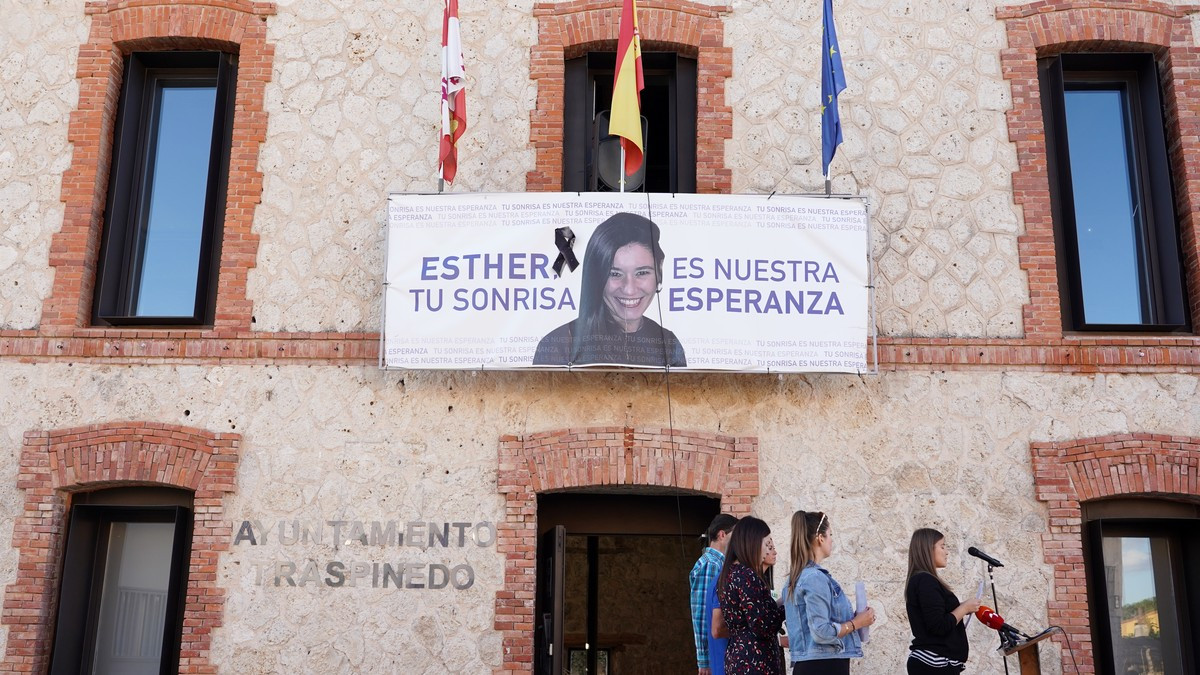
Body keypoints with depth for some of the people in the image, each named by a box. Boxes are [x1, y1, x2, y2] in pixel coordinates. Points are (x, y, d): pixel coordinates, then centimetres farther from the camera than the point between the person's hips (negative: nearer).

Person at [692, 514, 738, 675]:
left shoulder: (723, 564, 14)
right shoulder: (708, 565, -13)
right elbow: (700, 615, -17)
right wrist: (704, 661, -17)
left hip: (728, 653, 8)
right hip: (717, 655, -8)